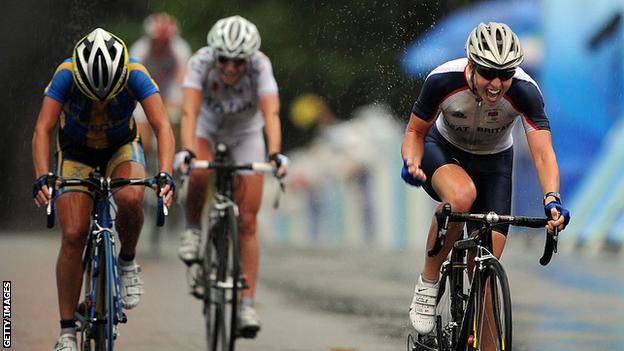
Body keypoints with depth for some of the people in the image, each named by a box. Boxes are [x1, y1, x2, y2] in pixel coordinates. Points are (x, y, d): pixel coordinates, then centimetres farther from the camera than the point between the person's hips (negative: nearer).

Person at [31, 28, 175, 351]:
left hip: (122, 148, 0)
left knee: (130, 199, -33)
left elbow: (162, 127, -35)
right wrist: (42, 178, -49)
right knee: (73, 236, -13)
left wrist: (166, 175, -50)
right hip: (76, 152, 0)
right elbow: (42, 130, -33)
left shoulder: (135, 75, -29)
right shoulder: (66, 76, -30)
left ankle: (127, 262, -3)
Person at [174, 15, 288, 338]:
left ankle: (246, 304, -2)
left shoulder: (260, 66, -32)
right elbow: (190, 111, -42)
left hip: (246, 135, 0)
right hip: (207, 129, 0)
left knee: (247, 222, -7)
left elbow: (271, 113, -44)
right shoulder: (201, 62, -32)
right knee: (199, 175, -35)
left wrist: (275, 154, -60)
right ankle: (193, 231, -6)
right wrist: (186, 151, -59)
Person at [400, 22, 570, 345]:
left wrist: (552, 198, -52)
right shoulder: (443, 80, -30)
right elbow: (415, 131, -14)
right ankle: (427, 284, -18)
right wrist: (411, 162, -36)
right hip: (444, 150, -1)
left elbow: (542, 152, -34)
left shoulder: (524, 91, -30)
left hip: (493, 162, 2)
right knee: (461, 195, -38)